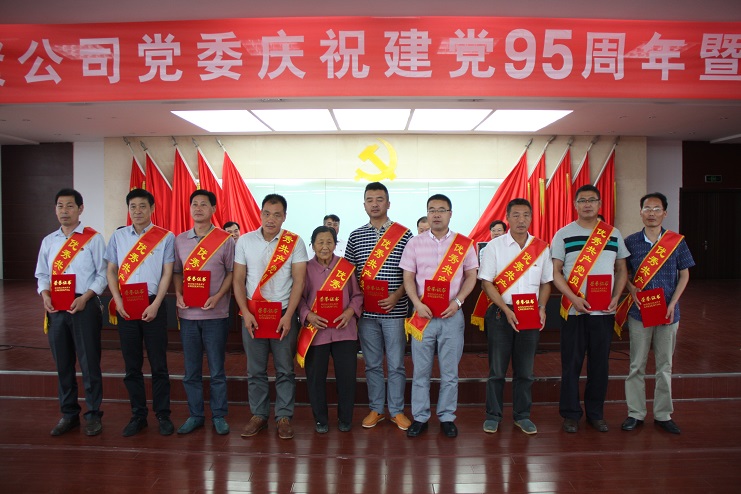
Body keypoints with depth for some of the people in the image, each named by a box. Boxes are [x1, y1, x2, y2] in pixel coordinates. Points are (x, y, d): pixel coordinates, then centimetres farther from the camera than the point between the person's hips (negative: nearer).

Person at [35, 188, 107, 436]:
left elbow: (103, 274, -5)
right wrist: (45, 295, -4)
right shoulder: (48, 241, 13)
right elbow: (42, 274, 15)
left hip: (84, 307, -5)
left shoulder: (93, 239, -2)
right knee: (62, 363, 13)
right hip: (56, 309, 5)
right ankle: (68, 414, 27)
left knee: (89, 363, 1)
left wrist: (85, 297, -16)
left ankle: (93, 415, 15)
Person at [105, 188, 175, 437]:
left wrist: (155, 305, -12)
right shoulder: (118, 236, 10)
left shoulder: (165, 237, 0)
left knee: (158, 364, 3)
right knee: (132, 365, 9)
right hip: (125, 307, 3)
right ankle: (138, 415, 21)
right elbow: (111, 271, 9)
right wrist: (118, 300, -5)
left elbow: (167, 273, -3)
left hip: (153, 306, -3)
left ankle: (162, 415, 15)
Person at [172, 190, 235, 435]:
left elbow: (232, 272, 0)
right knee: (191, 371, 11)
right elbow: (176, 272, 13)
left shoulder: (225, 240, -2)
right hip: (187, 314, 3)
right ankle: (195, 415, 25)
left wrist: (218, 297, -14)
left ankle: (219, 416, 19)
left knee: (217, 371, 5)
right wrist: (178, 295, -4)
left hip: (215, 314, -3)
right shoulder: (180, 240, 8)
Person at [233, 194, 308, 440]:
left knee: (285, 370, 5)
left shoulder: (295, 242, -2)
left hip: (284, 314, -1)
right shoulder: (245, 241, 3)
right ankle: (258, 415, 23)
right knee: (255, 370, 9)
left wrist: (288, 316, -12)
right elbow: (238, 280, 4)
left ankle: (283, 417, 17)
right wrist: (246, 313, -6)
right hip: (252, 314, 2)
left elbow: (299, 280, -5)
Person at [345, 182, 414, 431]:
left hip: (394, 310, -2)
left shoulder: (404, 234, 0)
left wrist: (397, 295, -14)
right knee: (372, 363, 12)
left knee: (396, 364, 5)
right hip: (366, 311, 2)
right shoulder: (356, 235, 8)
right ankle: (376, 409, 25)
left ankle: (397, 410, 20)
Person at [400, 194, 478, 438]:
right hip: (423, 314, 0)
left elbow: (471, 276, 5)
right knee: (420, 370, 6)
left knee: (450, 372, 8)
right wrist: (418, 304, -12)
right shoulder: (415, 243, 4)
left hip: (452, 315, 0)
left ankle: (447, 417, 22)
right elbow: (408, 277, 3)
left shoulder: (464, 244, 3)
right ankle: (420, 417, 18)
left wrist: (457, 301, -10)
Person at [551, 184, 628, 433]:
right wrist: (574, 298, -16)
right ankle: (571, 414, 16)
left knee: (600, 363, 10)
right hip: (573, 310, -2)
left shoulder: (613, 234, 8)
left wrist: (616, 297, -4)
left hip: (605, 310, 2)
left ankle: (596, 413, 24)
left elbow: (622, 269, 12)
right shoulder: (563, 234, 0)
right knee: (571, 364, 4)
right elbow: (555, 272, -4)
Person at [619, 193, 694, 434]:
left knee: (665, 366, 10)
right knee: (637, 365, 6)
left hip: (667, 312, 1)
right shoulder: (630, 241, 0)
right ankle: (635, 413, 18)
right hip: (639, 312, 0)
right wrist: (632, 289, -14)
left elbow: (684, 274, 4)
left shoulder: (677, 242, 1)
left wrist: (673, 303, -7)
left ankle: (663, 414, 23)